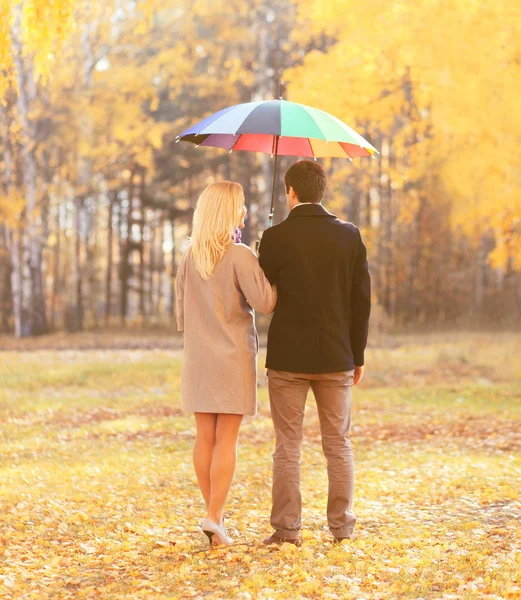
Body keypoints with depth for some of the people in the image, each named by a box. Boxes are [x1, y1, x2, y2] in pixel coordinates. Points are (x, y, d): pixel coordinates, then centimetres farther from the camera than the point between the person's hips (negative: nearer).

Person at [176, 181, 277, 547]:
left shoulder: (190, 256, 4)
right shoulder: (240, 256, -12)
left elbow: (181, 306, 11)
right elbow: (265, 303, -16)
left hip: (198, 358, 5)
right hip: (234, 357, -5)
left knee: (205, 437, 8)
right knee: (226, 439, -1)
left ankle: (214, 514, 14)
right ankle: (215, 517, -5)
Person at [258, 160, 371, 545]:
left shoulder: (276, 238, -8)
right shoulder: (349, 236, 0)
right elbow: (362, 299, 2)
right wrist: (357, 355, 9)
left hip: (288, 357, -2)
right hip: (336, 357, 2)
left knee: (287, 446, 4)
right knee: (338, 444, 12)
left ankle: (287, 527, 4)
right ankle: (341, 525, 14)